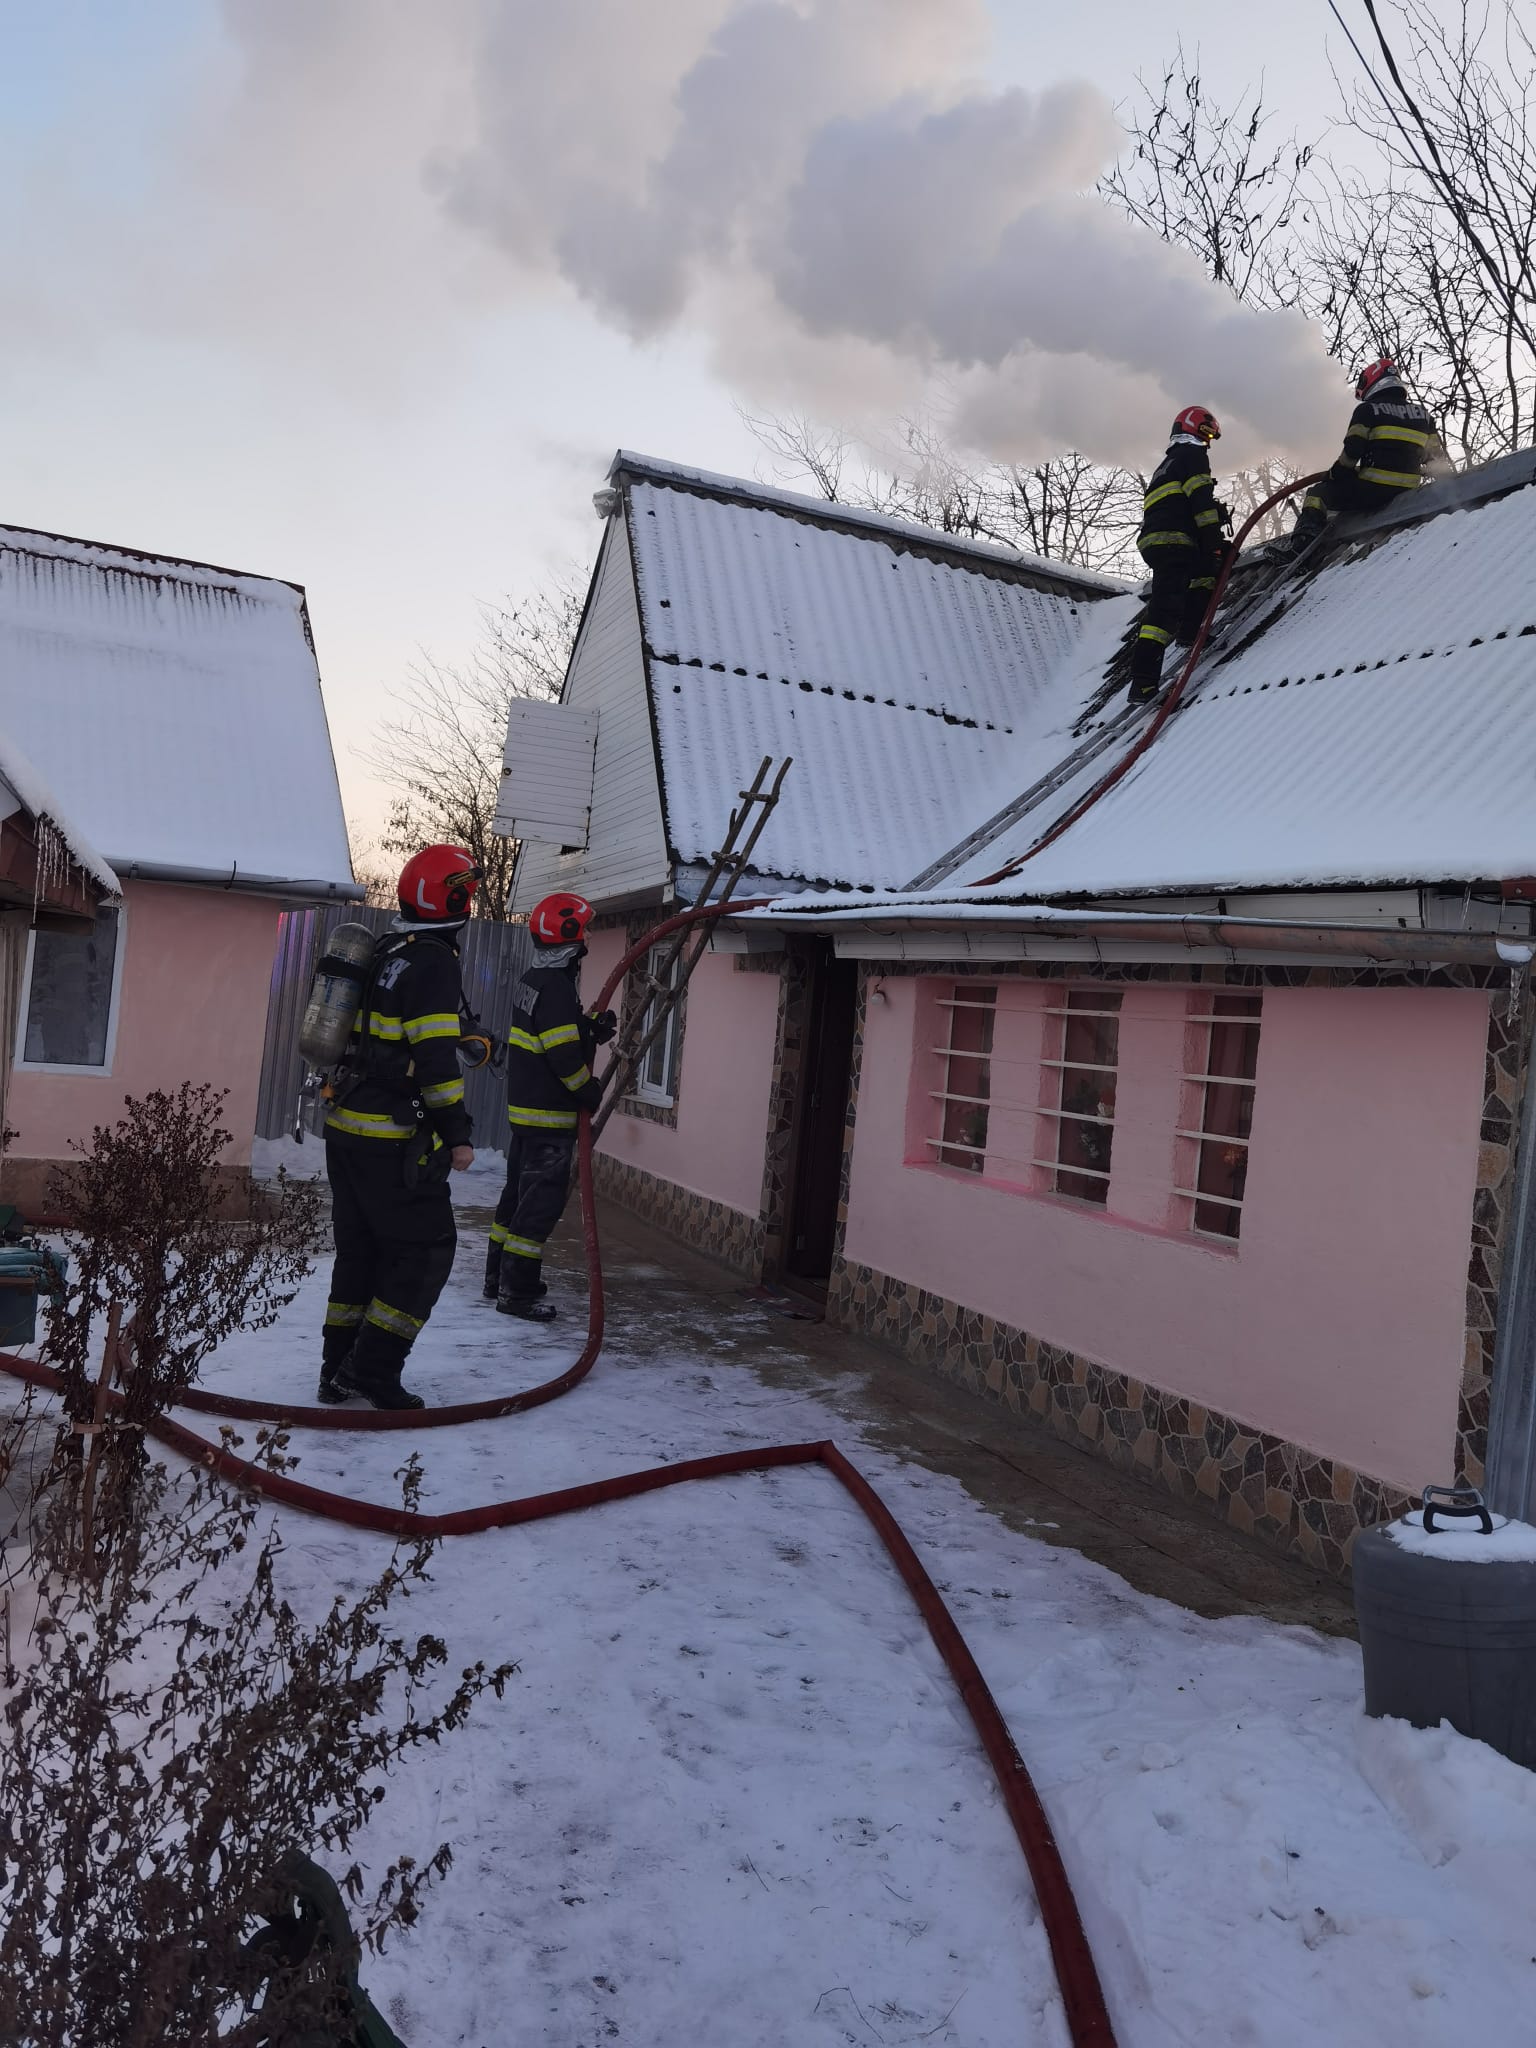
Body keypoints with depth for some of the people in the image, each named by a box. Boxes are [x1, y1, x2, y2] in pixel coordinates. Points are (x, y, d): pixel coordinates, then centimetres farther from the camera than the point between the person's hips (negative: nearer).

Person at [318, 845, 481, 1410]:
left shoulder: (385, 951, 14)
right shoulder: (433, 962, -15)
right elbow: (434, 1059, -20)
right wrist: (457, 1135, -17)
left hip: (345, 1128, 9)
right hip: (393, 1138, -9)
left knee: (359, 1247, 16)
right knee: (426, 1248, 0)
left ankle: (339, 1371, 22)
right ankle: (374, 1368, 0)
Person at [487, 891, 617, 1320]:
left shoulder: (531, 981, 11)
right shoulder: (556, 987, -20)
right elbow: (564, 1055, -23)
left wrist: (594, 1030, 5)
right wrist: (590, 1092, -10)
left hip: (523, 1108, 10)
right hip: (550, 1114, -10)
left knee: (520, 1190, 18)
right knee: (543, 1199, -5)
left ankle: (499, 1277, 27)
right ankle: (517, 1293, -2)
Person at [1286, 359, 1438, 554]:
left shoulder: (1367, 410, -2)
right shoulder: (1423, 414, 15)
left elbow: (1352, 451, -9)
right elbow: (1433, 453, 17)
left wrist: (1333, 475, 5)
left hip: (1372, 490, -6)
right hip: (1406, 495, 6)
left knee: (1317, 494, 9)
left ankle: (1305, 539, -14)